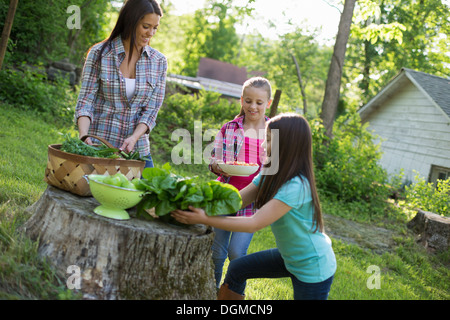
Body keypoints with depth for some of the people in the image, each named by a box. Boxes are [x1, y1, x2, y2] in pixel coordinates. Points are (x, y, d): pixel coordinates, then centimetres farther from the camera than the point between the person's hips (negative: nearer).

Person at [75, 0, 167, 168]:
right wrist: (83, 136, -23)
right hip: (98, 148, -2)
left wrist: (133, 138, -18)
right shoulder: (99, 53, -4)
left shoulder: (158, 61, 2)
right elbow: (85, 101, -6)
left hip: (138, 150, 2)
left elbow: (151, 109, -2)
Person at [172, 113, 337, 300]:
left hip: (313, 267, -8)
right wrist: (201, 206, -19)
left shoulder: (297, 186, -30)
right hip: (289, 256, 8)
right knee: (237, 269, 9)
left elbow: (255, 223, -31)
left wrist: (204, 219, -31)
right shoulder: (270, 175, -3)